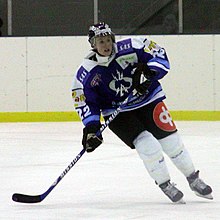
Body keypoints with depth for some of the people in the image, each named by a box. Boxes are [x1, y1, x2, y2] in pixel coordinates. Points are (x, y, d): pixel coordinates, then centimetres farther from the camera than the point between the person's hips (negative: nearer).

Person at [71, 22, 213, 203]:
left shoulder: (130, 48, -17)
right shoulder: (86, 73, -14)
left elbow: (159, 55, -11)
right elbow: (85, 102, -7)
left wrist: (148, 73, -27)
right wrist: (91, 129, -17)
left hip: (148, 100, 1)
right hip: (117, 113, -1)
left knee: (172, 142, 2)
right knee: (148, 147, -19)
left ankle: (194, 180, 23)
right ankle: (165, 186, 3)